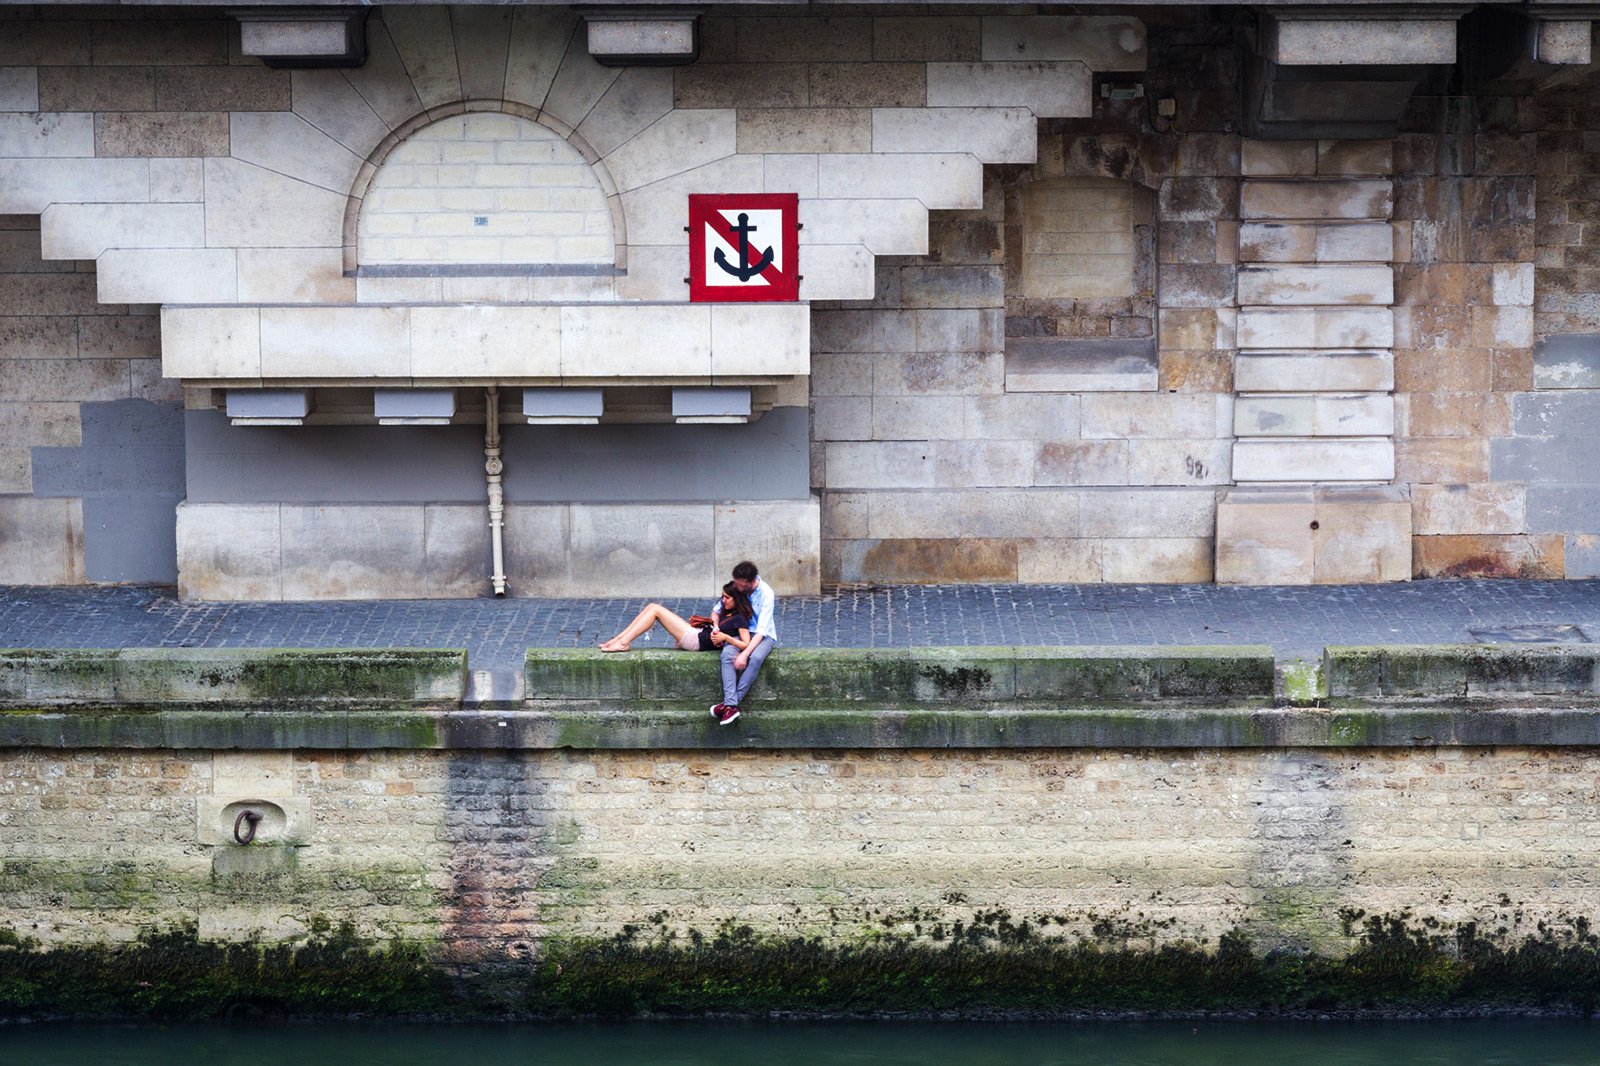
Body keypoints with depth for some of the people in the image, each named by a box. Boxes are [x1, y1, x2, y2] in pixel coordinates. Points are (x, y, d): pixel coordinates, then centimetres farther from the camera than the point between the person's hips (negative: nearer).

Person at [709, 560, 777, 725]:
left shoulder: (766, 593, -19)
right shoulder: (734, 587, -5)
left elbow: (762, 629, -23)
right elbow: (716, 610, 10)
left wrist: (745, 653, -32)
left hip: (763, 635, -3)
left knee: (755, 658, -37)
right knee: (727, 653, -31)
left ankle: (733, 701, -30)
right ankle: (731, 705, -39)